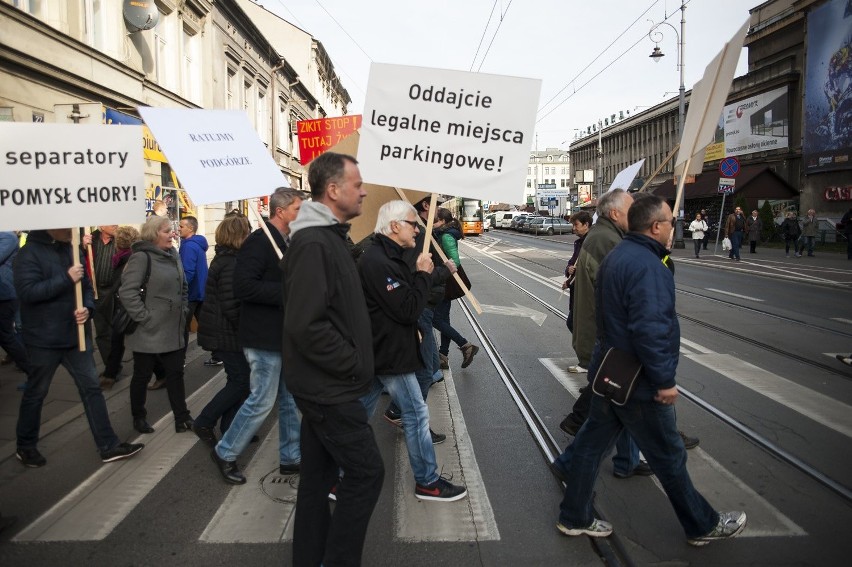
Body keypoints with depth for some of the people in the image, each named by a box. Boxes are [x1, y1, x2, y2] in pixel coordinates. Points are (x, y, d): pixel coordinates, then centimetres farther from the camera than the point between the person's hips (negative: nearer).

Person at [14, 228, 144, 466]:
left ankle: (109, 446, 11)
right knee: (35, 393, 11)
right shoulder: (30, 253, -13)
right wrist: (66, 279, -26)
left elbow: (86, 285, 12)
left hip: (76, 335, 6)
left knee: (91, 388, 6)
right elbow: (26, 291, -24)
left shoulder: (71, 250, 9)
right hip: (44, 339, -6)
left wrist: (87, 308, -7)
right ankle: (25, 446, 31)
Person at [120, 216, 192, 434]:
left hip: (173, 330, 7)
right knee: (142, 376, 9)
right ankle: (138, 417, 26)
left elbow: (182, 287, 21)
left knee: (175, 374, 10)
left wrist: (182, 310, 13)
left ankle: (182, 419, 17)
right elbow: (127, 292, -21)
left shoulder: (173, 255, 9)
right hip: (149, 332, -7)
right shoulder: (141, 257, -14)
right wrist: (144, 318, -19)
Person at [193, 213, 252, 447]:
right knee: (241, 382, -2)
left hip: (223, 330, 10)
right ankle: (204, 423, 8)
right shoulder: (231, 264, -20)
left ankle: (229, 426, 24)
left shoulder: (225, 258, 11)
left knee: (239, 379, 15)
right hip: (228, 333, -10)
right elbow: (231, 305, -25)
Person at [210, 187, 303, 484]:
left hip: (287, 335, 9)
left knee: (290, 400, 14)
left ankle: (291, 457, 27)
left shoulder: (288, 242, 11)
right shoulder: (259, 241, -17)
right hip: (265, 338, -9)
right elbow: (243, 286, -27)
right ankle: (225, 453, 20)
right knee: (262, 402, 1)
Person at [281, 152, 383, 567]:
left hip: (324, 385, 10)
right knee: (366, 472, 0)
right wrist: (353, 364, -18)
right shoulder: (314, 244, -21)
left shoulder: (328, 237, 12)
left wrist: (352, 361, 12)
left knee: (318, 476, 17)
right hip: (330, 387, -10)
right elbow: (306, 325, -28)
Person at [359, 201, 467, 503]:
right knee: (416, 414, 3)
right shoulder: (379, 262, -23)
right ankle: (427, 482, 18)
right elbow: (408, 310, -23)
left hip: (379, 351, 11)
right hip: (390, 355, -11)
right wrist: (423, 274, -13)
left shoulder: (384, 257, 12)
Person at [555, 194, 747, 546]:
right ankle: (703, 525, 30)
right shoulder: (647, 266, -24)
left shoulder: (616, 256, 8)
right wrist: (664, 380, -21)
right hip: (639, 384, -9)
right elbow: (649, 329, -30)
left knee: (592, 442, 15)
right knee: (669, 456, 9)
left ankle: (574, 518, 27)